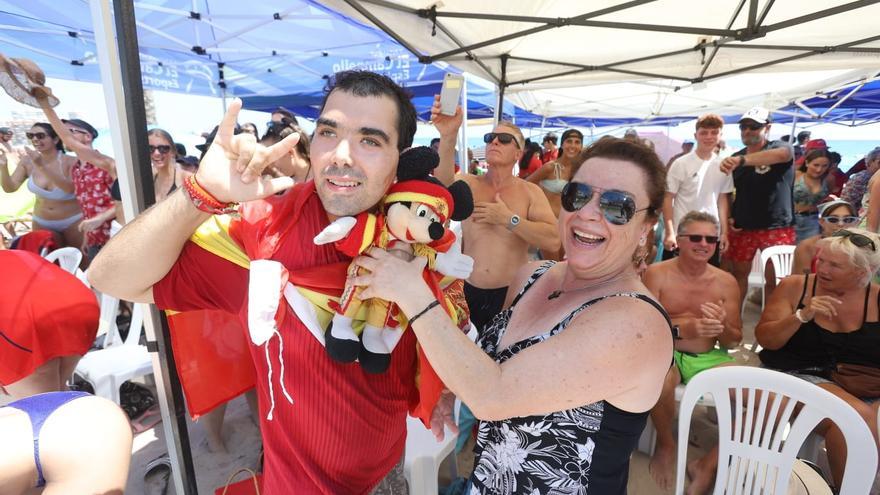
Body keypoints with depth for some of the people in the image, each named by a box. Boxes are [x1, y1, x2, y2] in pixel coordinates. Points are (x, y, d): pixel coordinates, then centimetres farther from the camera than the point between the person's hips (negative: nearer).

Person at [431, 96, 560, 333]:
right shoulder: (469, 184, 1)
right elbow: (442, 181, -24)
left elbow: (554, 242, -13)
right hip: (468, 291, 1)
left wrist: (509, 219, -16)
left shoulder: (530, 192, -1)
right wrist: (448, 136, -41)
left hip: (511, 294, 0)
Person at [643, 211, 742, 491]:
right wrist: (682, 329, -27)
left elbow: (733, 342, 10)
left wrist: (722, 326, -15)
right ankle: (666, 444, -3)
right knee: (661, 384, -37)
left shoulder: (726, 282, 5)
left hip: (709, 359, 5)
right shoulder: (657, 274, -5)